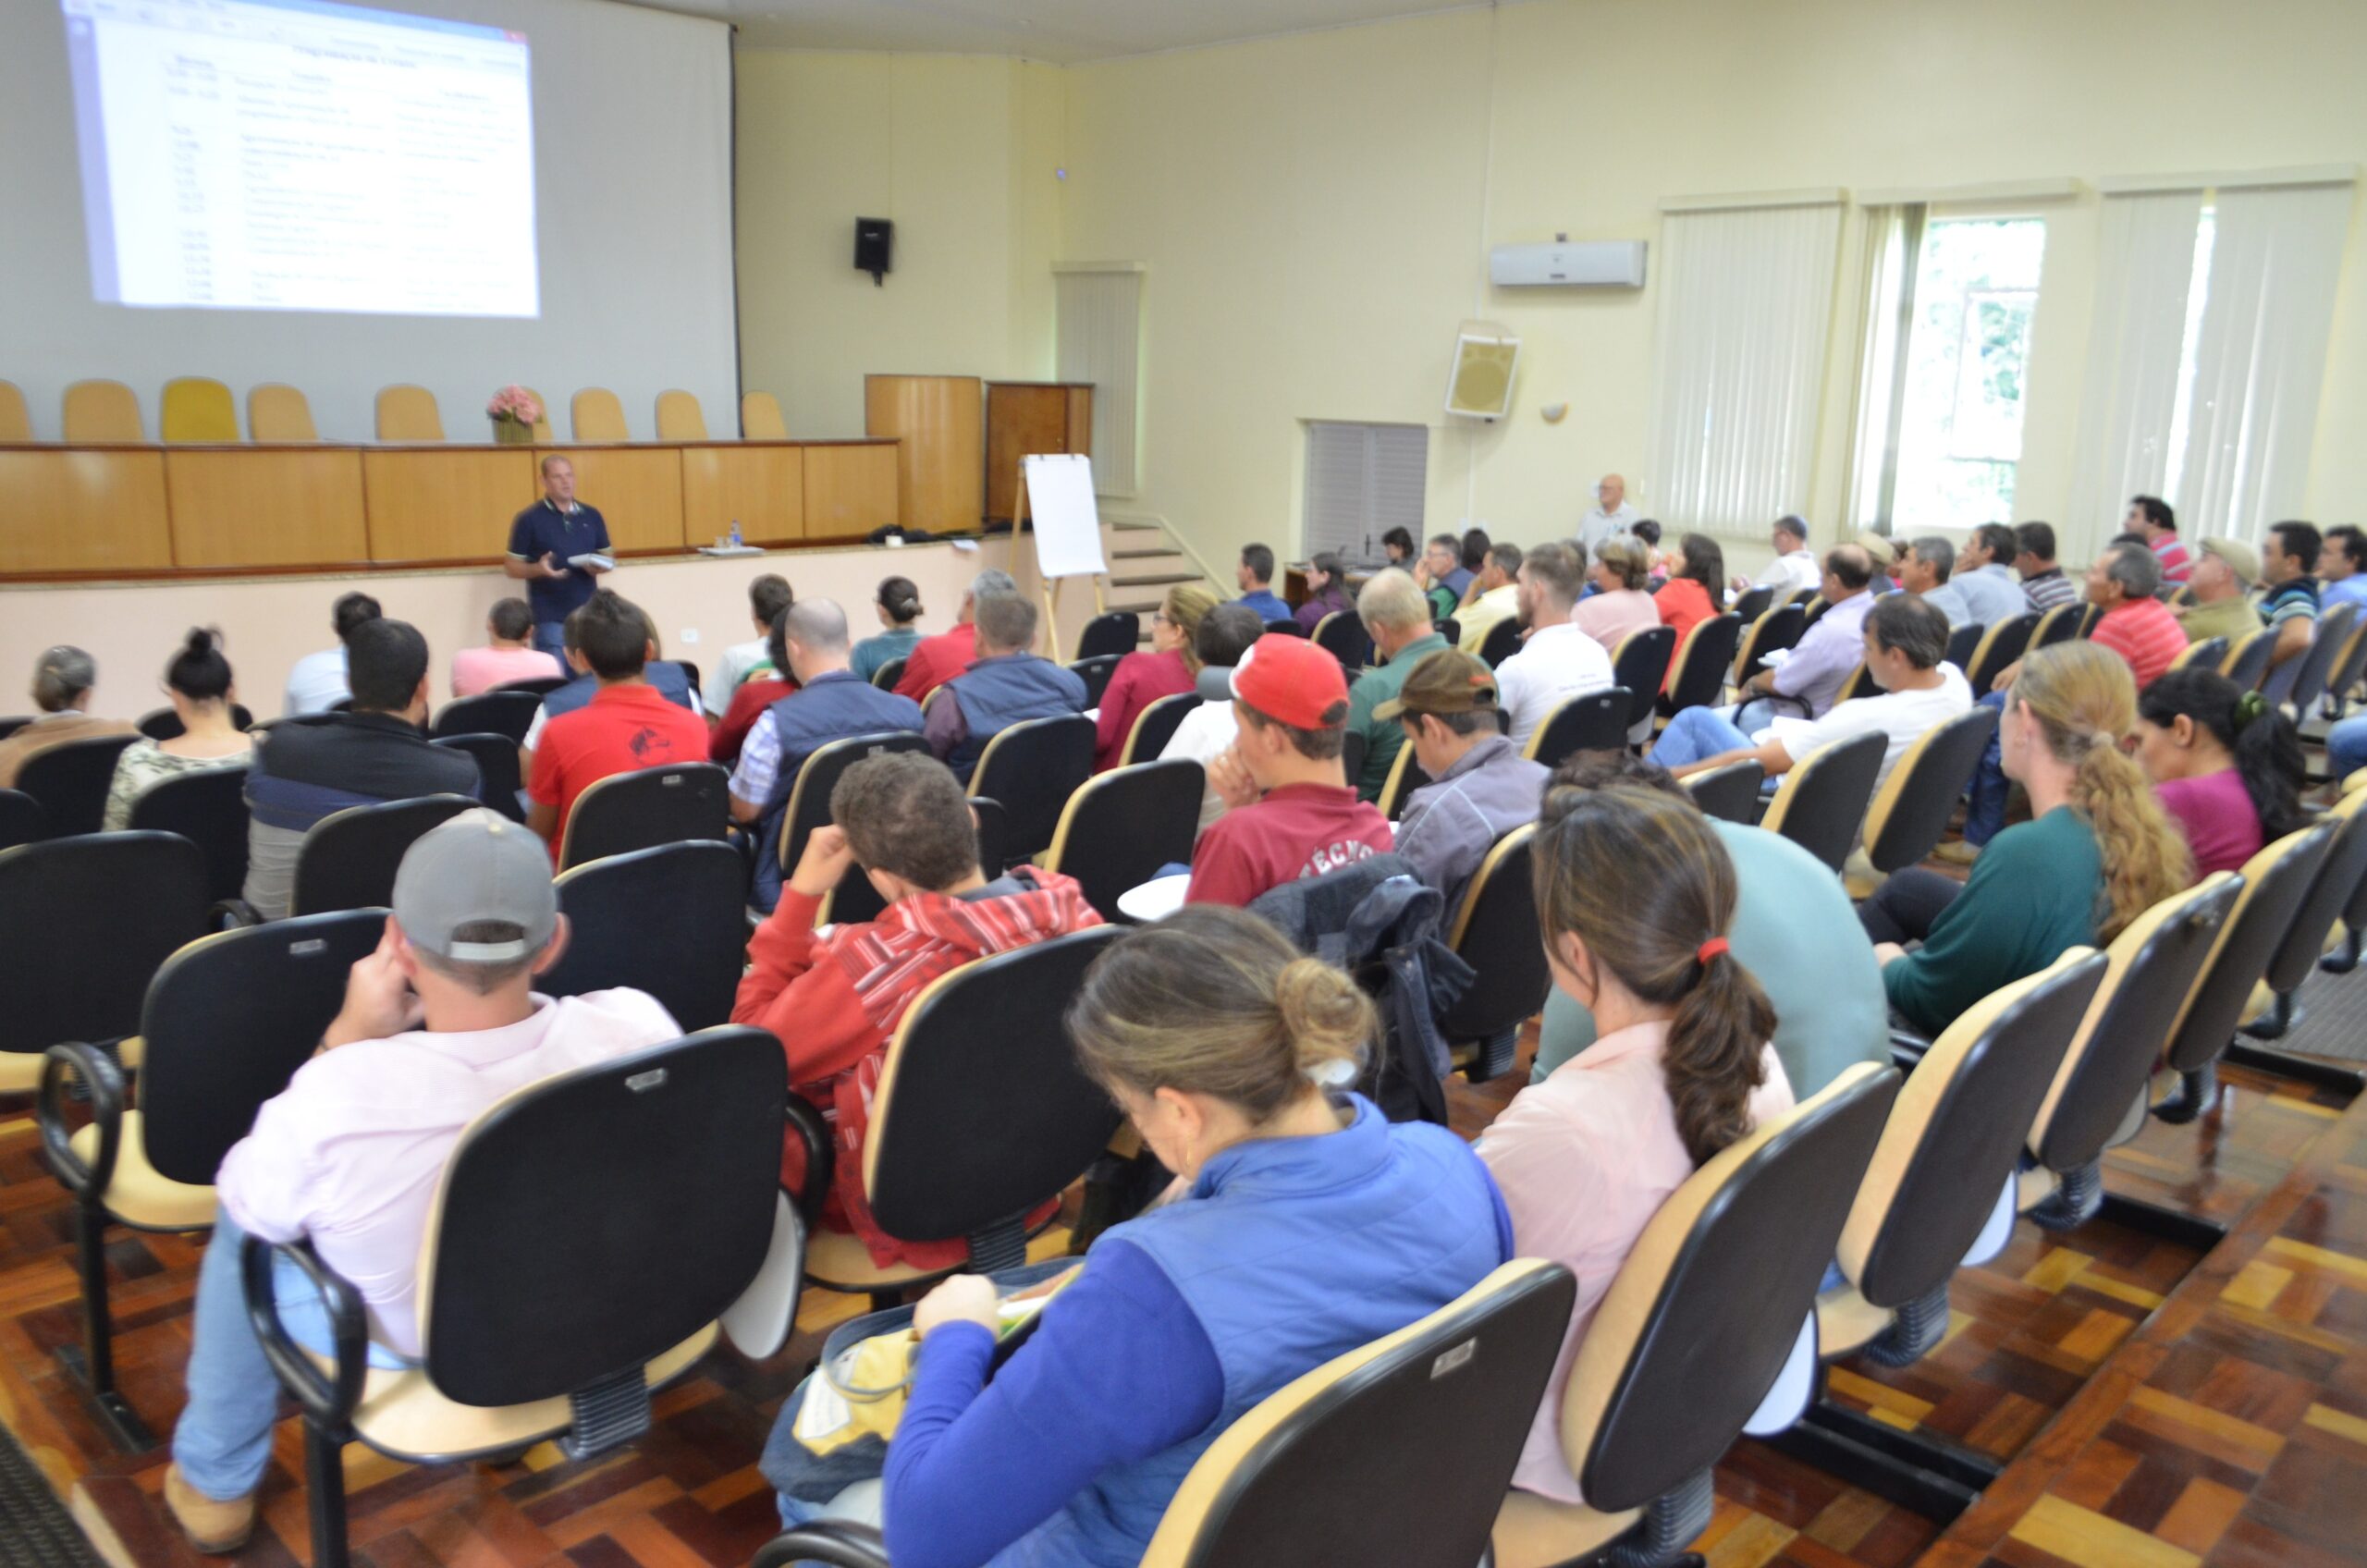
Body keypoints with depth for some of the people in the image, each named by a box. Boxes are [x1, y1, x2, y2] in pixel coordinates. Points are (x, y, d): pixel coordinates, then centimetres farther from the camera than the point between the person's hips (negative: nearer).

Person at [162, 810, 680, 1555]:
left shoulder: (339, 1098, -37)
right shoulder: (638, 1026, -31)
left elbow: (250, 1206, -12)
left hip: (408, 1346, -3)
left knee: (243, 1234, 26)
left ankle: (215, 1483, 43)